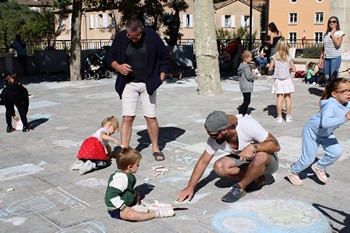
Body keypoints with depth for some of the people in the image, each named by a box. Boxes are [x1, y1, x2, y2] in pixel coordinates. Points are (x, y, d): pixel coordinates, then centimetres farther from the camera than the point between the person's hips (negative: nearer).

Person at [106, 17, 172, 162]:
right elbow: (110, 58, 7)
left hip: (148, 83, -1)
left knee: (151, 117, 3)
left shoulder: (152, 37, -9)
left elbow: (165, 58, 1)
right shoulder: (120, 38, -6)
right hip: (129, 84, 1)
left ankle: (156, 149, 19)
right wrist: (118, 67, -14)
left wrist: (161, 77, -4)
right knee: (127, 117, -5)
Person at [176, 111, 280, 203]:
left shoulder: (248, 125, -32)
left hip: (267, 161, -4)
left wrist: (253, 147, -44)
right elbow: (203, 161, -8)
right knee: (219, 167, -22)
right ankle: (256, 178, -4)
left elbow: (275, 145, -28)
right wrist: (190, 187, -12)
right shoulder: (214, 139, -18)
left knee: (260, 156, -39)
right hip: (245, 161, 5)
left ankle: (240, 187, -15)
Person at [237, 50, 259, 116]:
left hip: (243, 87, 10)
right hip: (247, 87, -10)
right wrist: (255, 76, -5)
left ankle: (244, 114, 21)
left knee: (246, 101, 16)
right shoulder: (246, 67, -19)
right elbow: (249, 77, -22)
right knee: (247, 101, -6)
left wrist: (252, 74, 13)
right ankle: (240, 114, -6)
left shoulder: (242, 65, 12)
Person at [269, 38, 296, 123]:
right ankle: (288, 116, 14)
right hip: (287, 80, 0)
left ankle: (279, 117, 6)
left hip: (278, 80, 0)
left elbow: (270, 69, -3)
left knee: (279, 98, 3)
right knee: (288, 98, 8)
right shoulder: (289, 58, -5)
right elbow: (294, 69, -5)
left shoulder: (274, 57, -5)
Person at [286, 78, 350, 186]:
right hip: (312, 131, -8)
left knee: (336, 152, -3)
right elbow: (325, 122, -54)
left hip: (326, 133, 8)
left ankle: (319, 167, 23)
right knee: (308, 159, -1)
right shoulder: (331, 105, -38)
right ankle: (292, 172, 25)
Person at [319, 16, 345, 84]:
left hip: (335, 57, -5)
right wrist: (321, 57, 12)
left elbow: (337, 44, -15)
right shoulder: (326, 34, 14)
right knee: (327, 77, 3)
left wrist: (332, 34, -8)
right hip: (326, 58, 5)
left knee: (333, 77, -10)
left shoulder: (340, 33, 1)